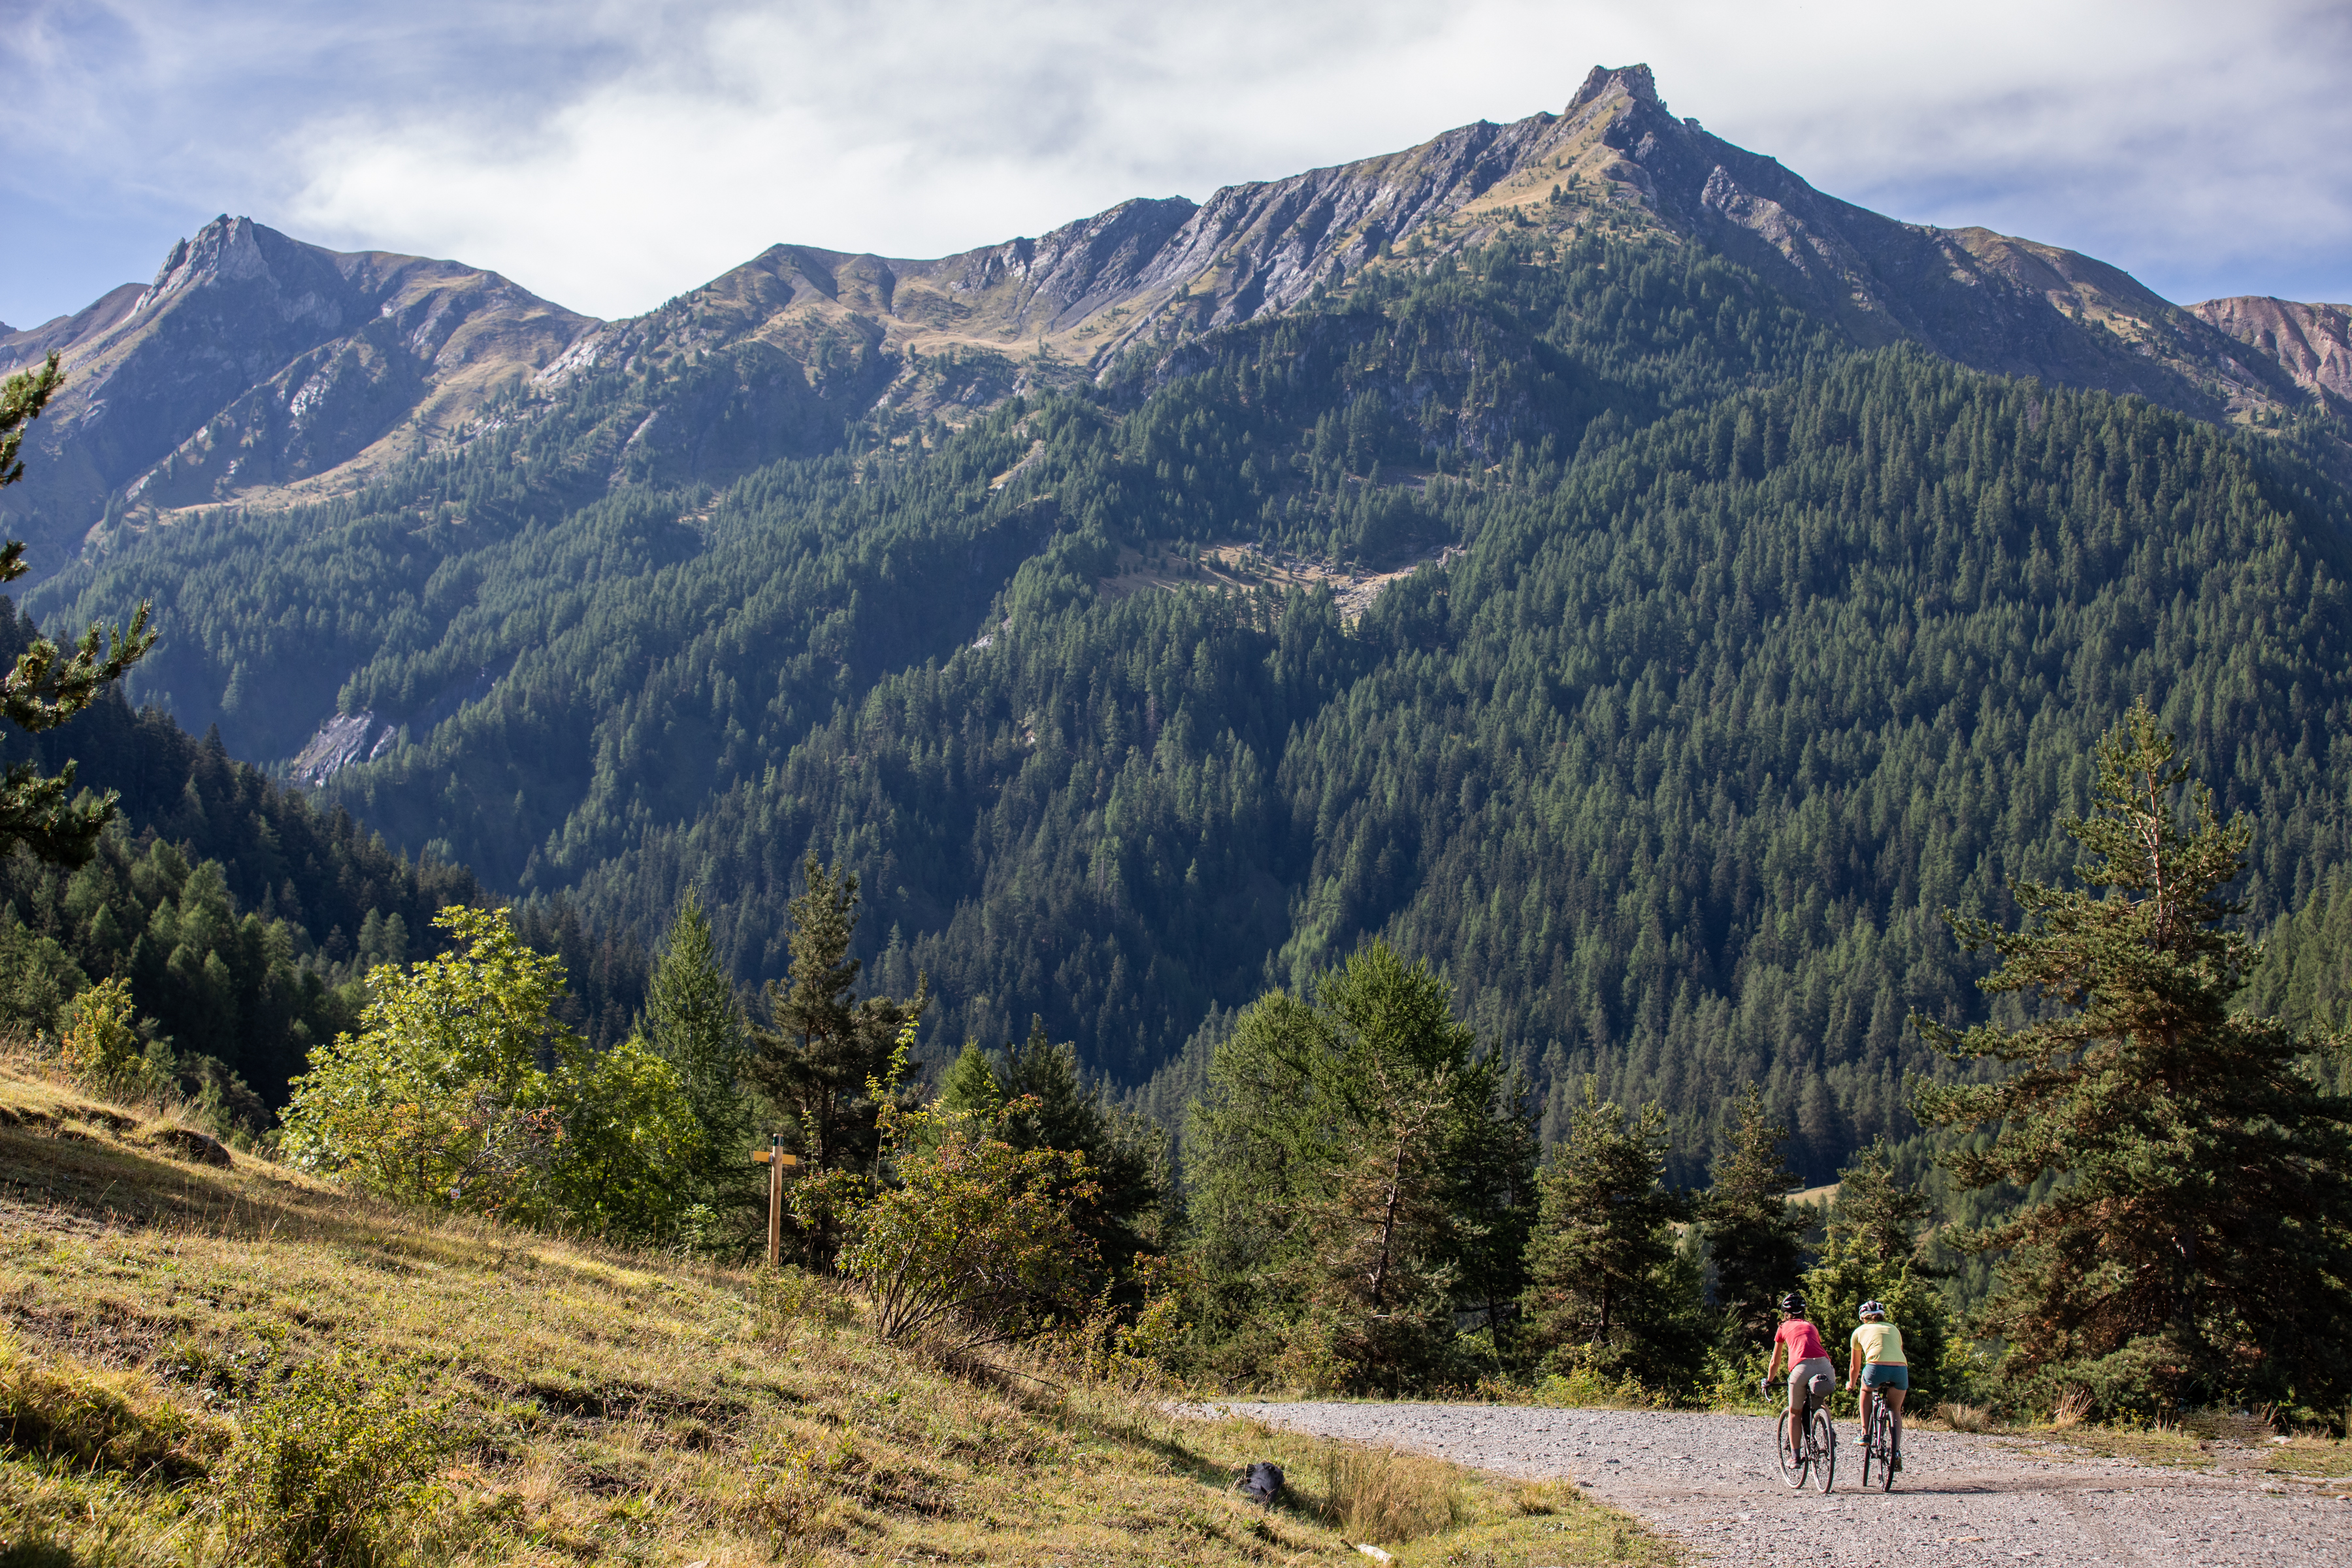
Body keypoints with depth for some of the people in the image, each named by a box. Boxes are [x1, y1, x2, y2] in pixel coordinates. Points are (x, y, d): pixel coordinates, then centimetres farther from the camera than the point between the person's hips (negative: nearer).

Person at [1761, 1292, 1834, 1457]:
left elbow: (1775, 1362, 32)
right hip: (1825, 1367, 3)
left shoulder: (1784, 1327, 26)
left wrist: (1768, 1381, 48)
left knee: (1795, 1412, 15)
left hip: (1802, 1368, -3)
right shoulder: (1812, 1327, 33)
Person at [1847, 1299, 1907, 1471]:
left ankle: (1865, 1433, 23)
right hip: (1900, 1370, 2)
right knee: (1895, 1411, 24)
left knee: (1866, 1391, 32)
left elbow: (1855, 1366, 35)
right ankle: (1897, 1452, 9)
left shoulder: (1860, 1331, 26)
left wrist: (1851, 1383, 54)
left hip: (1876, 1368, -2)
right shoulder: (1894, 1329, 31)